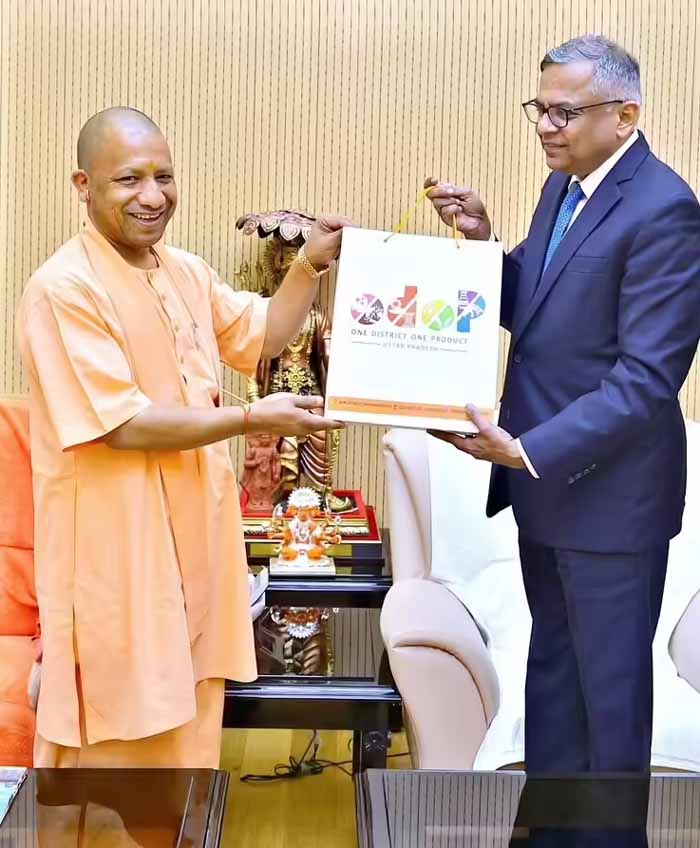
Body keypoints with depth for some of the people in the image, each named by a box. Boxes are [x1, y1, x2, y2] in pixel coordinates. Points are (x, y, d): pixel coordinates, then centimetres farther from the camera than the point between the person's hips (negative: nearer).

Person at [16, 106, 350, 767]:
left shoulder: (187, 273, 6)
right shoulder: (63, 289, -19)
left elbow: (261, 334, 20)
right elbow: (124, 425, -23)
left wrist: (310, 264, 4)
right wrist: (253, 419, -21)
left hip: (190, 534, 8)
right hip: (113, 547, -8)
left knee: (185, 720, 20)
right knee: (117, 726, 7)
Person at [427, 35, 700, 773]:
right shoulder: (564, 186, 7)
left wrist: (527, 452, -26)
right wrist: (482, 243, -4)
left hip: (610, 491, -8)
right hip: (546, 477, 9)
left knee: (610, 679, 10)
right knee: (551, 661, 23)